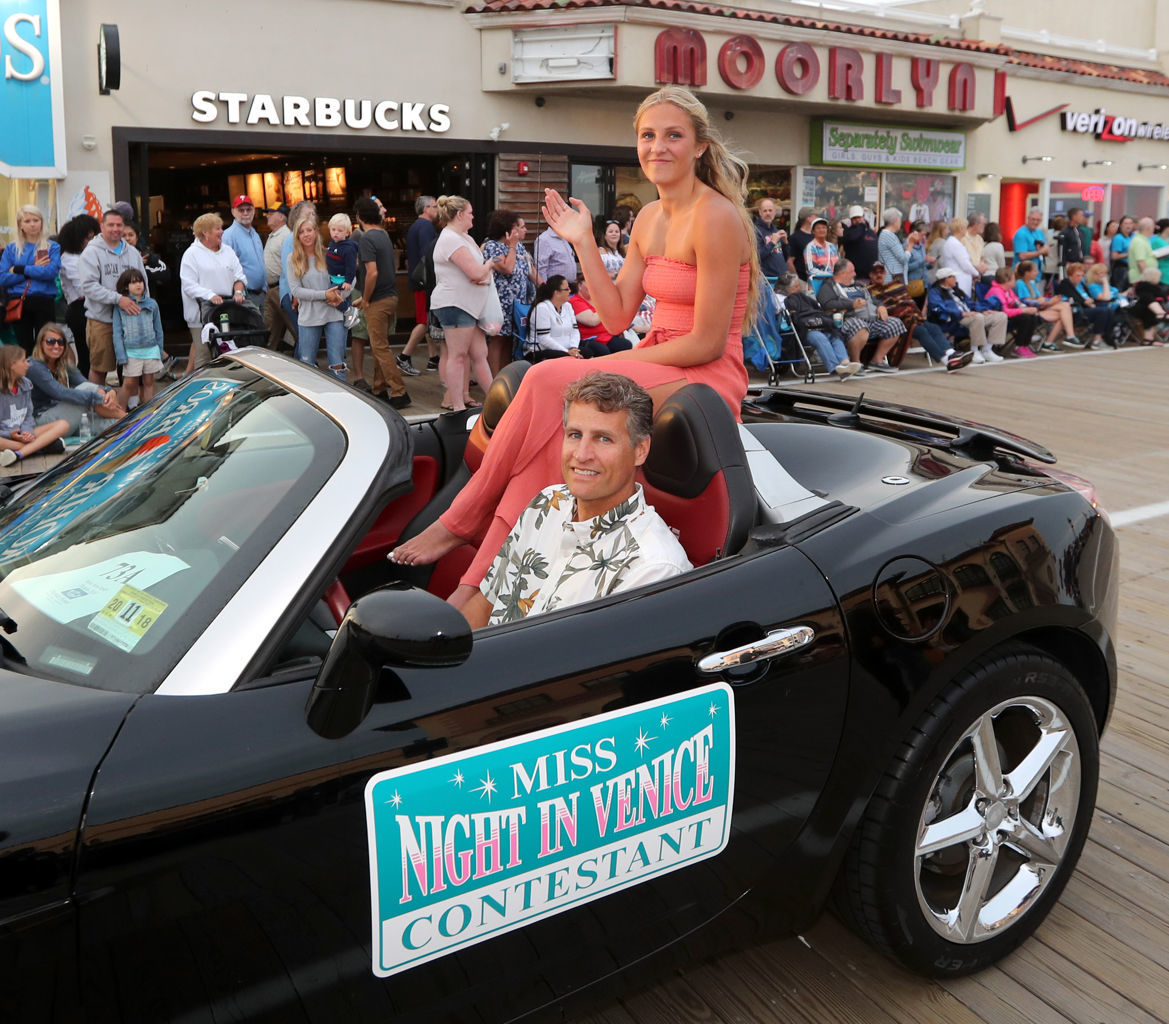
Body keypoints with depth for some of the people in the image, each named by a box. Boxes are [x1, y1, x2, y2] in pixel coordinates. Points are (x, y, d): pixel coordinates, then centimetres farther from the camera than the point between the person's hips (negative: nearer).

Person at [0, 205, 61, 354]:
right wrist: (34, 270, -9)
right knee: (24, 348, 6)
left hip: (44, 302, -2)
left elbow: (51, 272, -13)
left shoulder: (52, 247, 4)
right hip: (20, 303, 2)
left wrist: (19, 269, -10)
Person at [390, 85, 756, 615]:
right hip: (657, 368, 7)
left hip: (706, 380, -7)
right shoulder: (649, 219, 14)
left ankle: (460, 522, -13)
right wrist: (584, 243, 5)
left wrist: (606, 366, -13)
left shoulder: (716, 217, -12)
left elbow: (707, 342, -16)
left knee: (550, 384, -26)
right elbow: (617, 316, 12)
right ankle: (478, 589, -25)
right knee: (553, 423, -23)